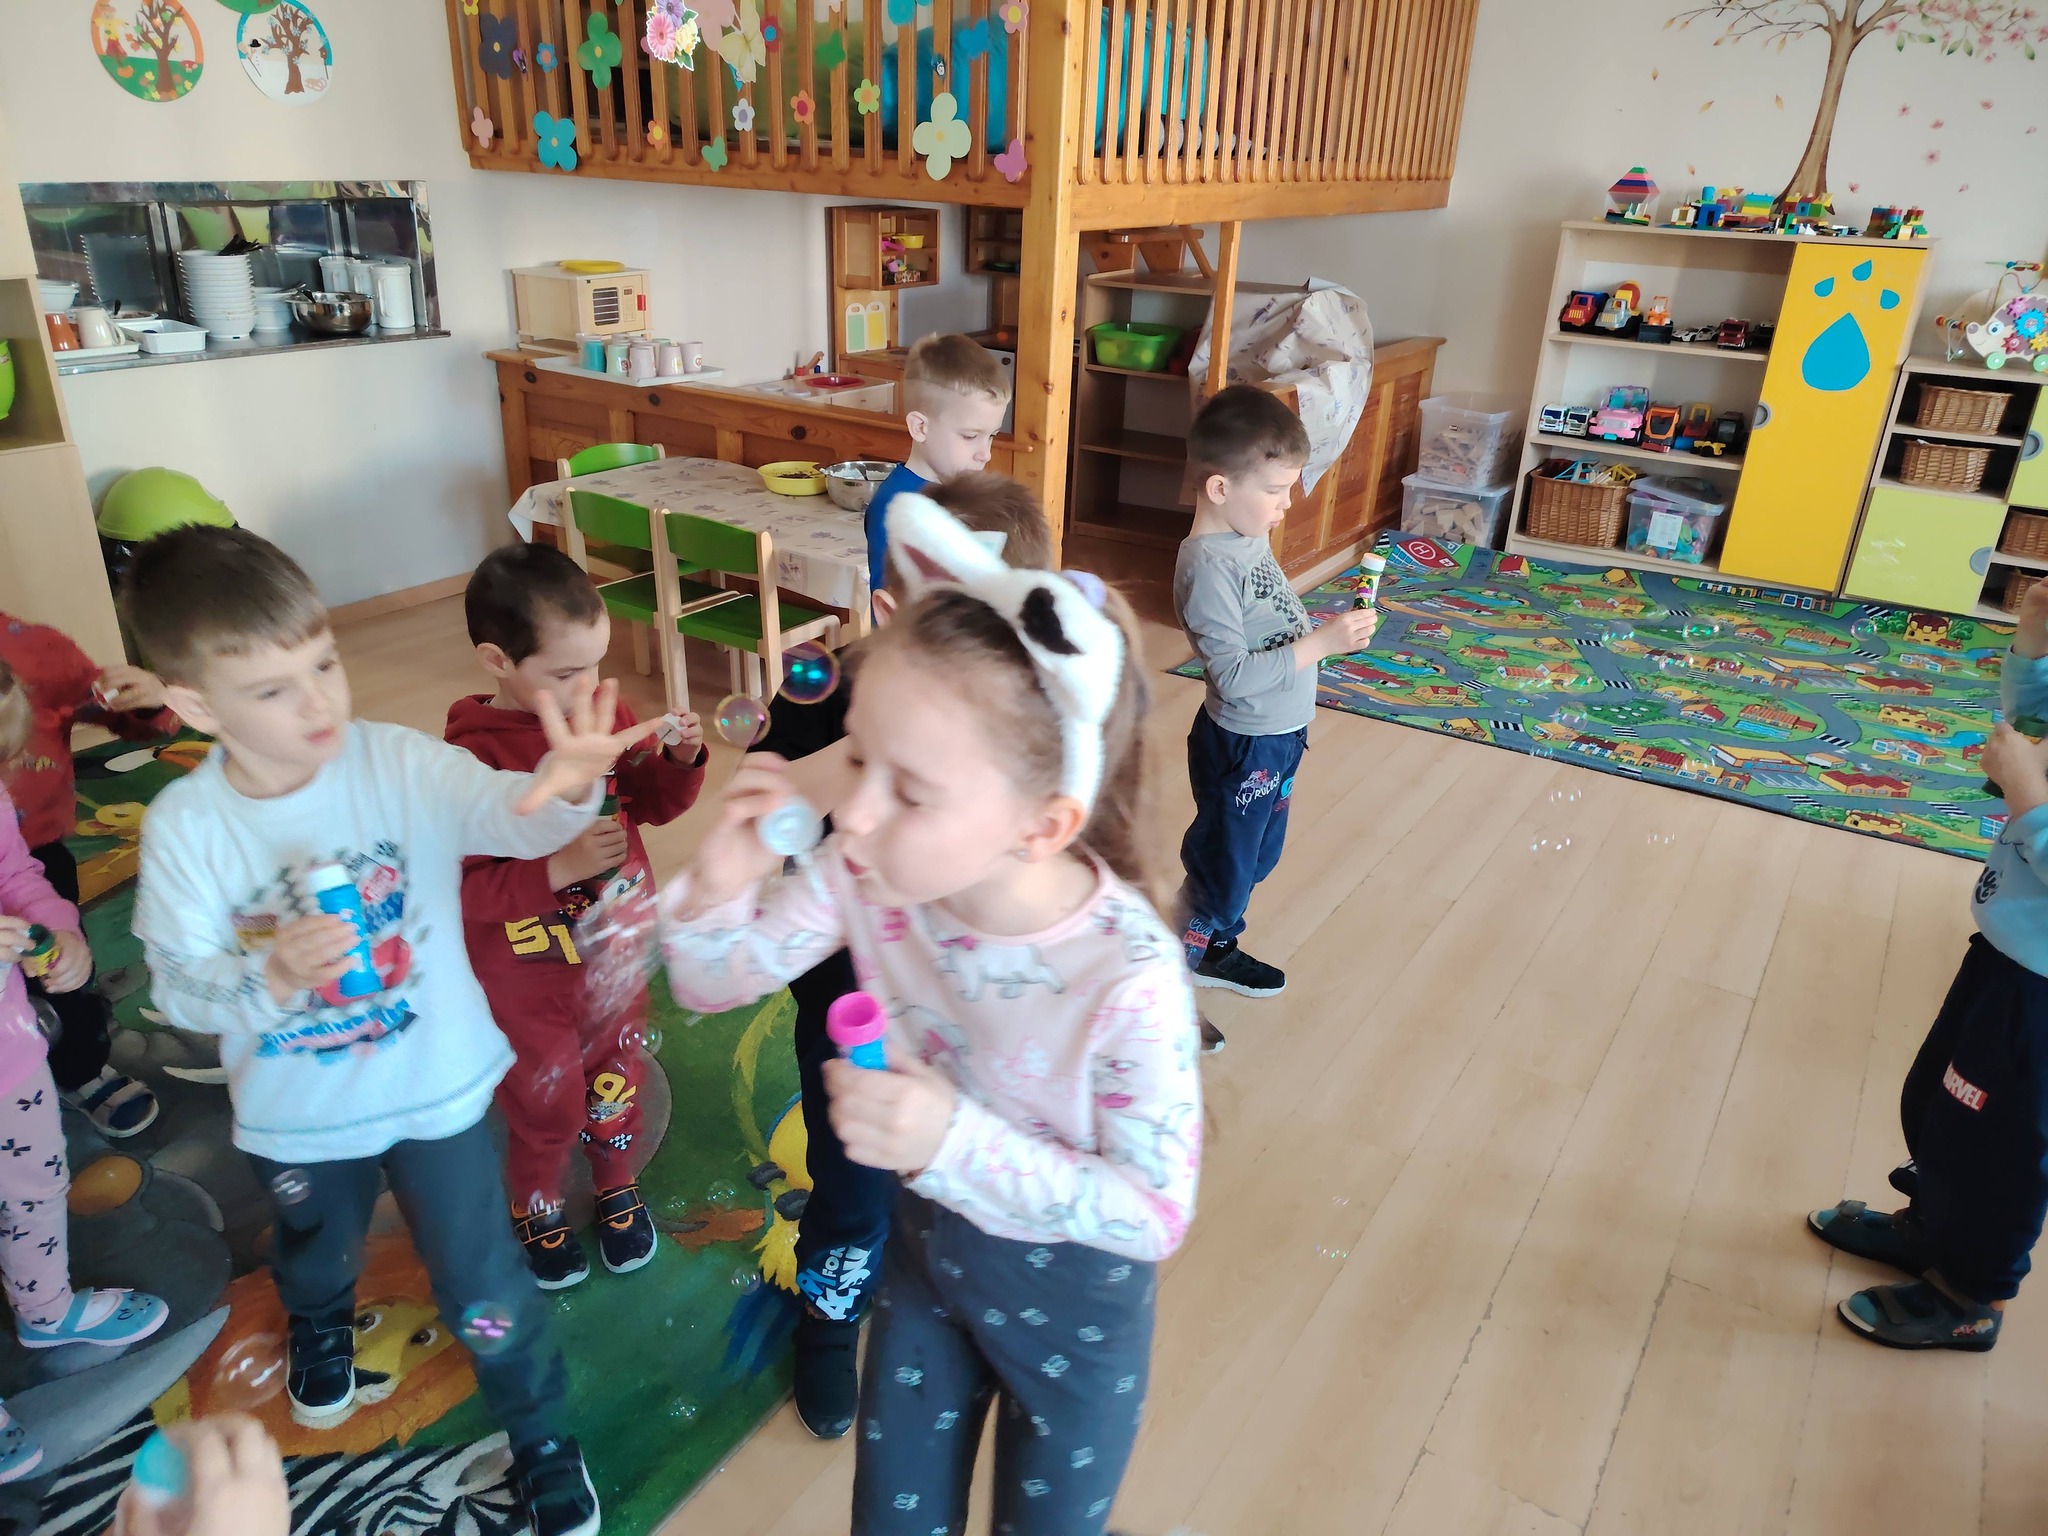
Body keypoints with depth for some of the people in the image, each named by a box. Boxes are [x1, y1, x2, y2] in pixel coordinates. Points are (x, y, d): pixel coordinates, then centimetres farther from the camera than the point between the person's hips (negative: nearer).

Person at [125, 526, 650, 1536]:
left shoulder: (400, 763, -22)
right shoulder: (184, 827, -17)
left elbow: (506, 816, -38)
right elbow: (180, 989, -13)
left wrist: (565, 789, -61)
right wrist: (270, 978, -35)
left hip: (435, 1090, -2)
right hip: (297, 1114, 3)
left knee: (483, 1284, 10)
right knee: (314, 1254, 34)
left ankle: (542, 1442, 37)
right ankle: (319, 1323, 71)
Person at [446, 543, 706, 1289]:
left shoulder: (605, 715, -10)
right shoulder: (472, 758, -27)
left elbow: (653, 803, 4)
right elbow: (460, 890, -26)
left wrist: (681, 759, -16)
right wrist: (560, 868, -35)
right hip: (526, 979, -4)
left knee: (615, 1078, 24)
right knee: (546, 1105, 16)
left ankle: (616, 1186, 51)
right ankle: (536, 1208, 47)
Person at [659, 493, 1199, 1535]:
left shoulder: (1128, 978, -37)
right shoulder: (866, 871, -25)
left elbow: (1156, 1214, -26)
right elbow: (712, 983, -10)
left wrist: (958, 1142, -39)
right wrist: (720, 885, -33)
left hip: (1074, 1286, -3)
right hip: (927, 1236, 4)